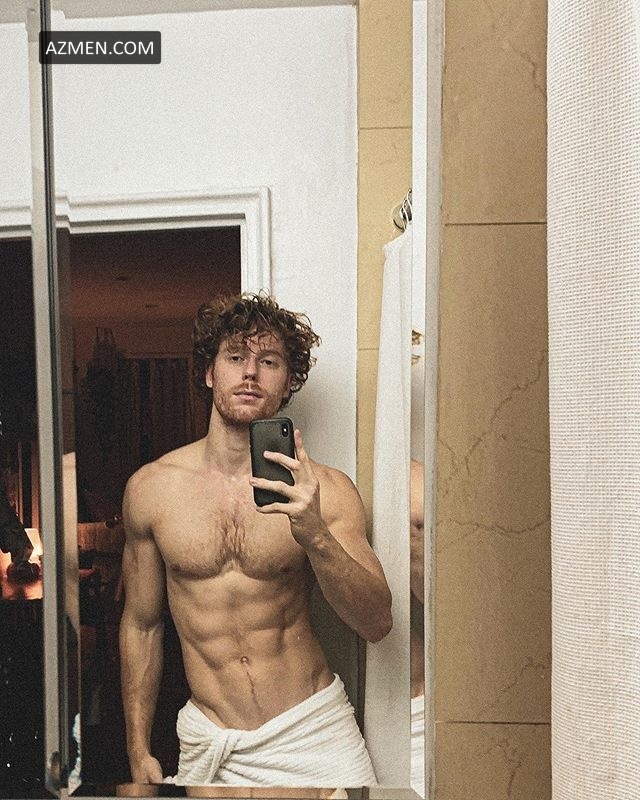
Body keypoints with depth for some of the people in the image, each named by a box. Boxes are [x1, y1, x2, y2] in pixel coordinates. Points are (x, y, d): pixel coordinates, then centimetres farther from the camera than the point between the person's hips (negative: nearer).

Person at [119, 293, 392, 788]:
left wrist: (314, 534, -29)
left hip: (311, 731, -1)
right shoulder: (151, 487, -6)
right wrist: (138, 751, 10)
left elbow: (377, 623, -12)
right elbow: (141, 624, 5)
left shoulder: (324, 489, -11)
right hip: (207, 744, 2)